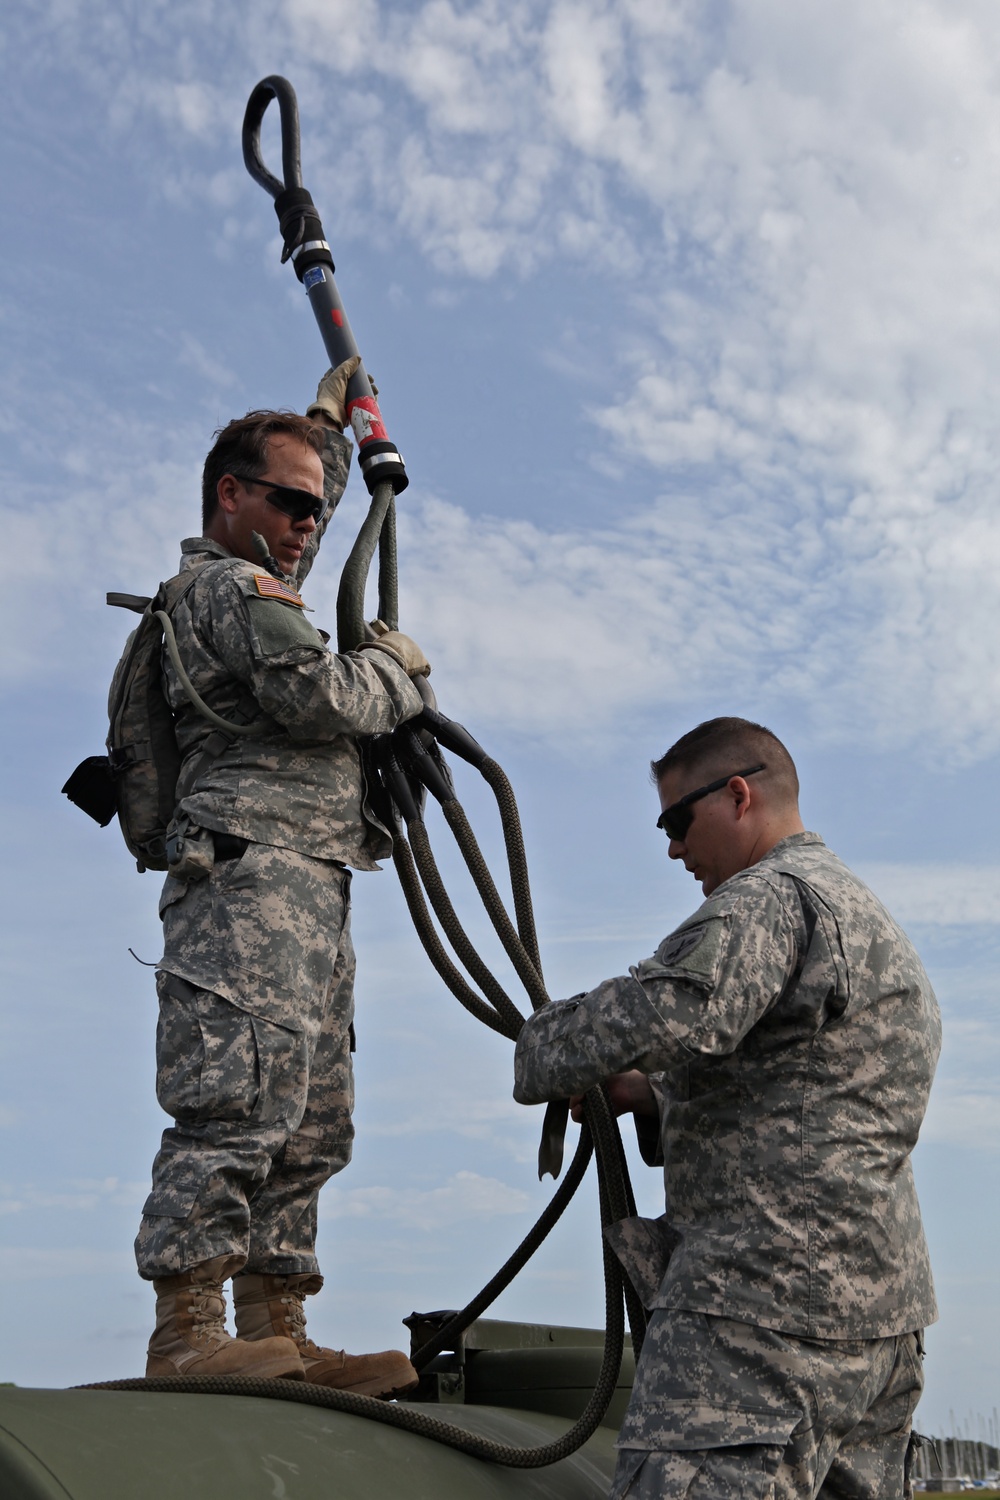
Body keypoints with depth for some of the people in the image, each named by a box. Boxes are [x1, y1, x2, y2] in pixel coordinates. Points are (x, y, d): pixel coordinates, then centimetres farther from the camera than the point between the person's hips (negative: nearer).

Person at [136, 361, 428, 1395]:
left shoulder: (242, 586, 30)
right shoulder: (232, 584, -1)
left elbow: (311, 502, 51)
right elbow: (323, 696, -15)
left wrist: (327, 418, 56)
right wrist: (393, 665, 4)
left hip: (300, 896, 11)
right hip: (256, 871, -11)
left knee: (308, 1126, 5)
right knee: (238, 1105, -18)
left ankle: (275, 1332, 5)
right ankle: (187, 1331, -19)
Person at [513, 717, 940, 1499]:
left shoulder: (772, 894, -10)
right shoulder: (866, 914, 24)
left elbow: (670, 1012, -28)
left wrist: (542, 1055, -9)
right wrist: (655, 1099, 15)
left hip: (770, 1299, -11)